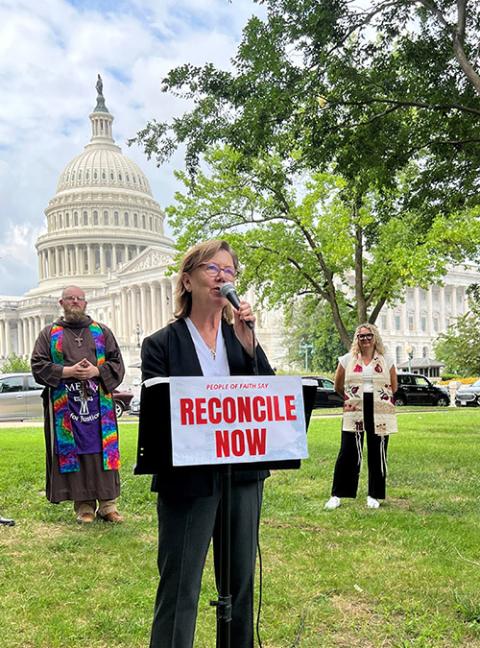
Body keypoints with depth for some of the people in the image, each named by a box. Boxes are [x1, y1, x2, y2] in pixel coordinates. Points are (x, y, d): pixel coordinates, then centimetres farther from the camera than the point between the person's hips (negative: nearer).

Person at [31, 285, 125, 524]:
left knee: (103, 451, 0)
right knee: (72, 452, 0)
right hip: (64, 405, -1)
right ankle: (84, 505, 9)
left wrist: (96, 371, -10)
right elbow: (38, 365, 1)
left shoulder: (102, 332, 13)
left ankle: (108, 504, 8)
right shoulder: (49, 334, 10)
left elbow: (117, 363, 9)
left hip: (99, 404, 1)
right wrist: (68, 372, -12)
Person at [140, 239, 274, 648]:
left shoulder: (241, 337, 8)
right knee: (180, 588, 3)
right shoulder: (162, 344, -4)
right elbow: (155, 415, -7)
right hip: (188, 478, -4)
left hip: (243, 475, 5)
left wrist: (249, 346, -12)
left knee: (241, 580, 17)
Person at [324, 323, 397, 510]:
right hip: (354, 413, -1)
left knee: (377, 454, 6)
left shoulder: (386, 361, 5)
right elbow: (338, 386, 12)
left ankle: (374, 495, 18)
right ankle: (337, 495, 6)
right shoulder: (347, 360, 4)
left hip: (380, 413, 1)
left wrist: (377, 397, 12)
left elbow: (393, 388, 13)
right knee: (348, 453, -3)